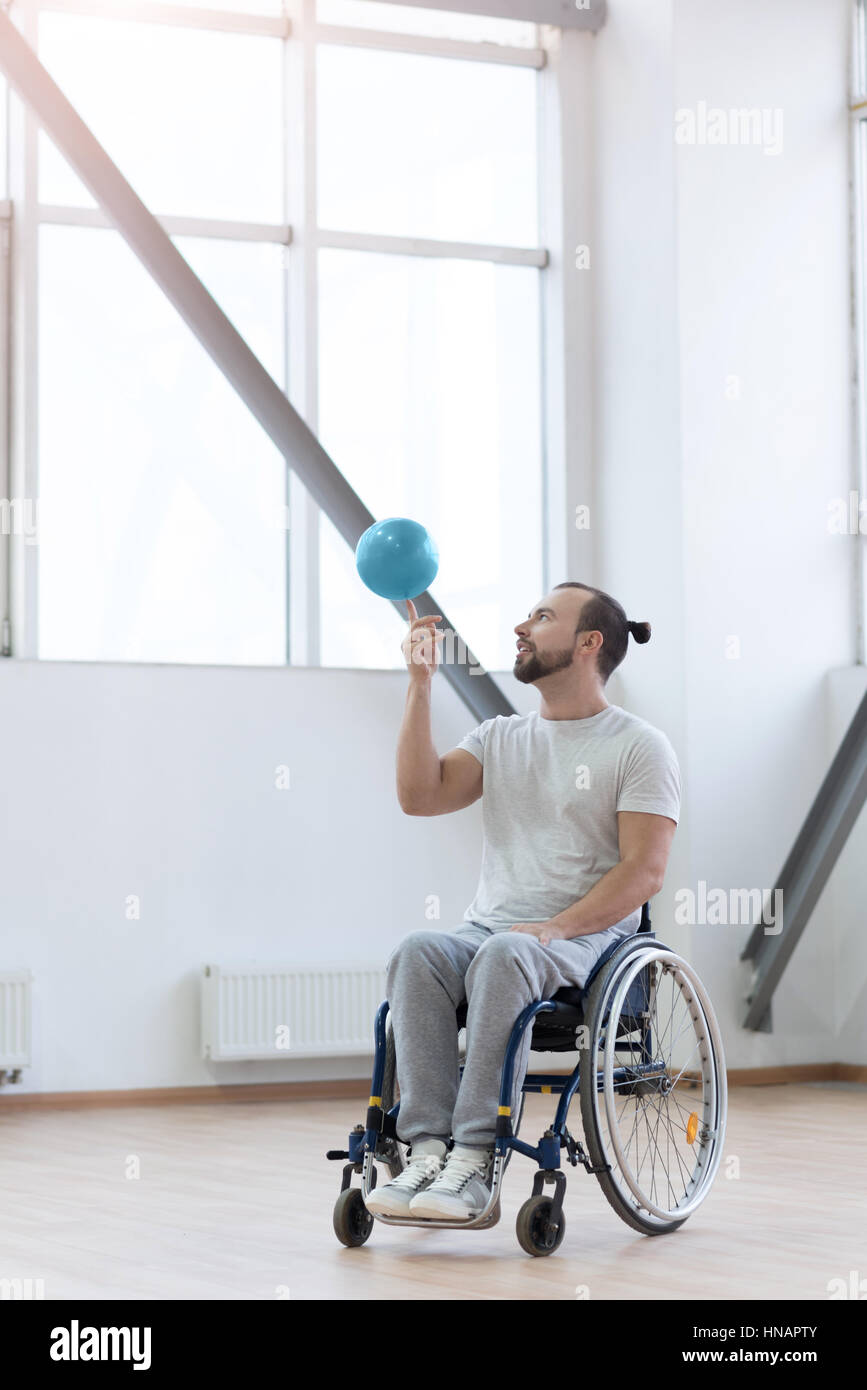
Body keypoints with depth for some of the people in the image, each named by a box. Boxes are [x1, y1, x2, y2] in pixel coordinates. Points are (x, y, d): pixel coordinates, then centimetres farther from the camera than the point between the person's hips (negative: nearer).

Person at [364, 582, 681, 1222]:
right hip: (489, 926, 5)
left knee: (504, 956, -38)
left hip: (589, 936, -5)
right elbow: (420, 796, 3)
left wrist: (554, 929, -20)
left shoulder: (639, 746, 2)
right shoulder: (500, 737, 19)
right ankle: (428, 1150, -37)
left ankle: (476, 1159, -40)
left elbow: (645, 870, -8)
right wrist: (421, 684, 1)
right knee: (417, 953, -30)